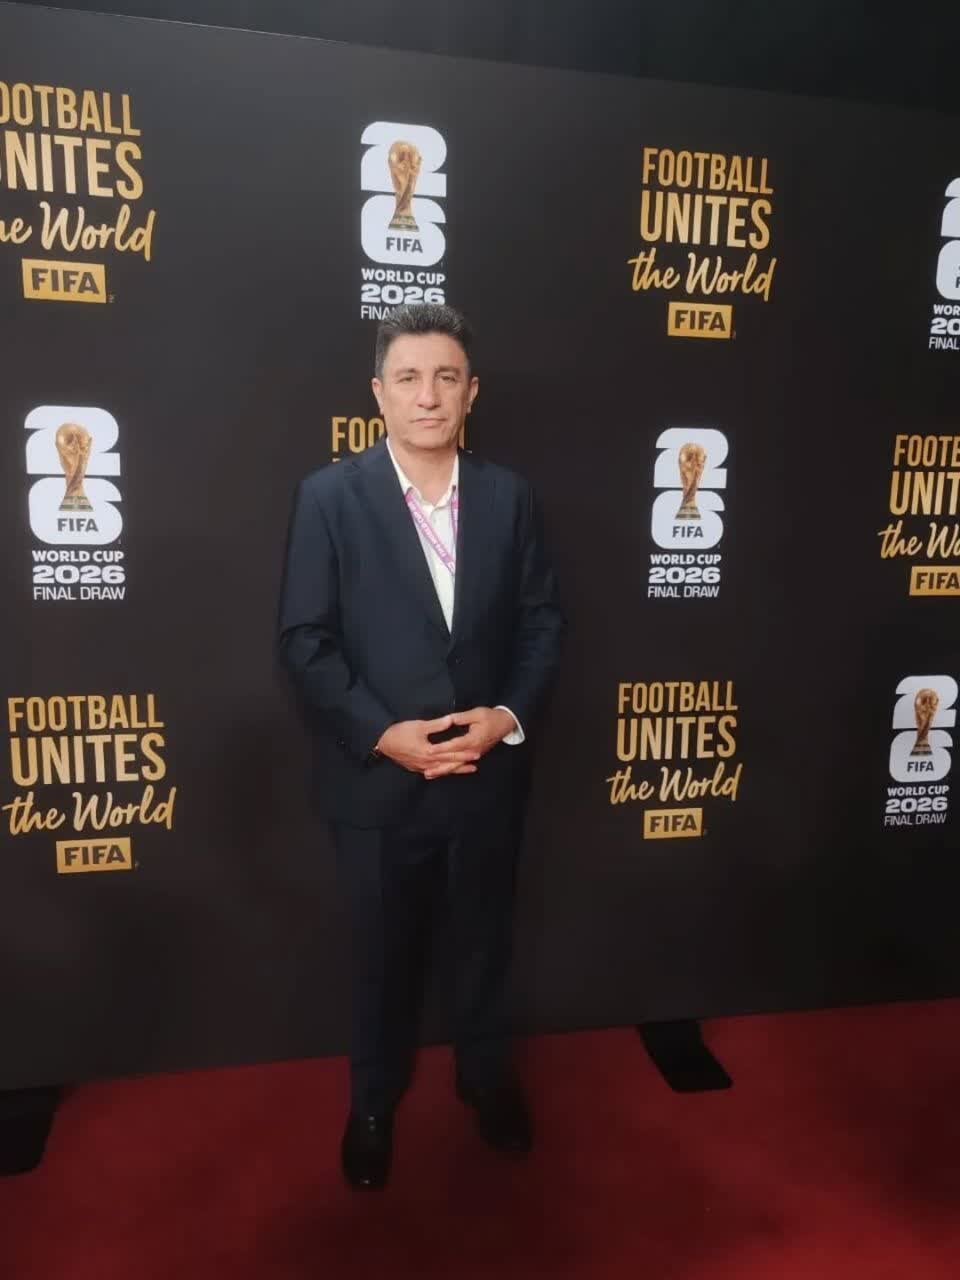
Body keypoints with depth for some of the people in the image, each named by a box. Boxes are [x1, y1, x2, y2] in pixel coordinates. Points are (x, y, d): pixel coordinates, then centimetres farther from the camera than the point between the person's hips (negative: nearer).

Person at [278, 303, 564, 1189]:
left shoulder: (510, 496, 1)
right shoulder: (329, 497, -7)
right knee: (383, 954, 17)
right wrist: (381, 733, -18)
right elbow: (304, 641, -9)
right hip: (378, 779, -2)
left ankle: (486, 1074, 47)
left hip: (489, 774, 2)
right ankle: (375, 1101, 43)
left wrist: (511, 713, -12)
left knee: (484, 938, 21)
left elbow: (543, 620, 3)